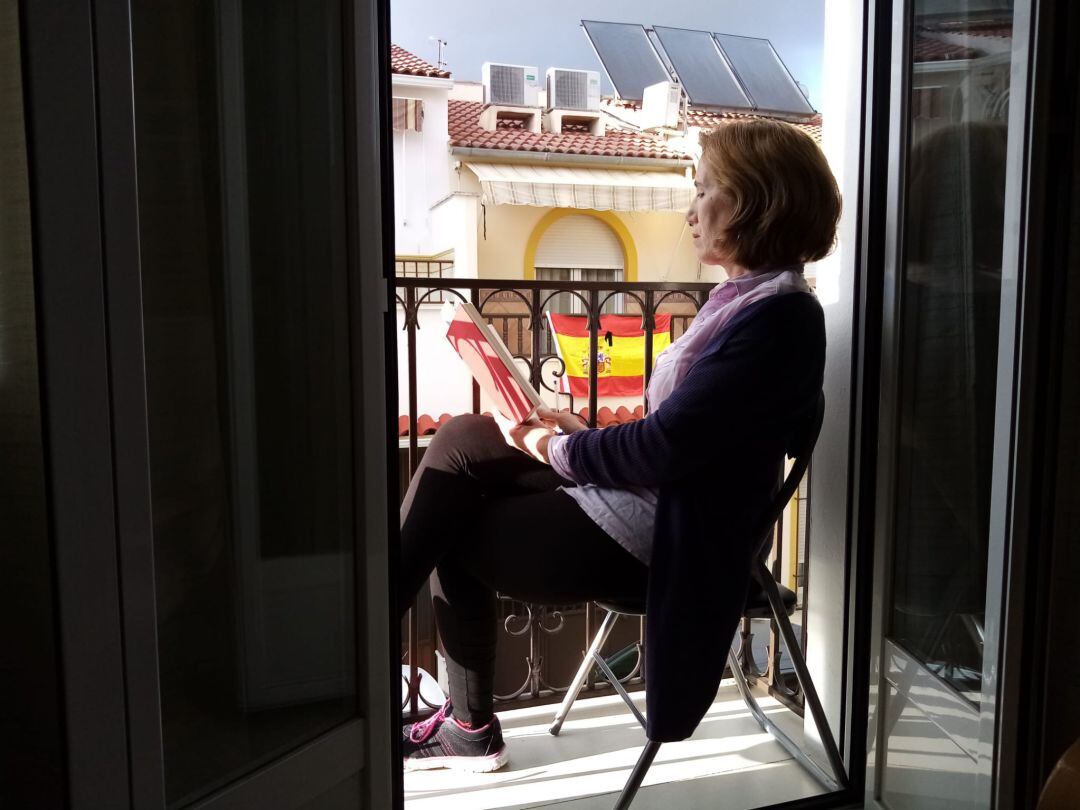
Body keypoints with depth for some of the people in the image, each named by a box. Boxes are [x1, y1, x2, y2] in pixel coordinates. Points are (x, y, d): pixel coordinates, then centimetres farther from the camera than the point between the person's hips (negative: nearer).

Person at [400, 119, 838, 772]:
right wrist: (584, 434, 4)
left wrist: (556, 451, -10)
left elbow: (665, 447, -24)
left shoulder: (777, 316, -21)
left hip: (646, 534, -9)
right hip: (645, 494, 9)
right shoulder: (751, 297, 10)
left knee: (445, 531, -1)